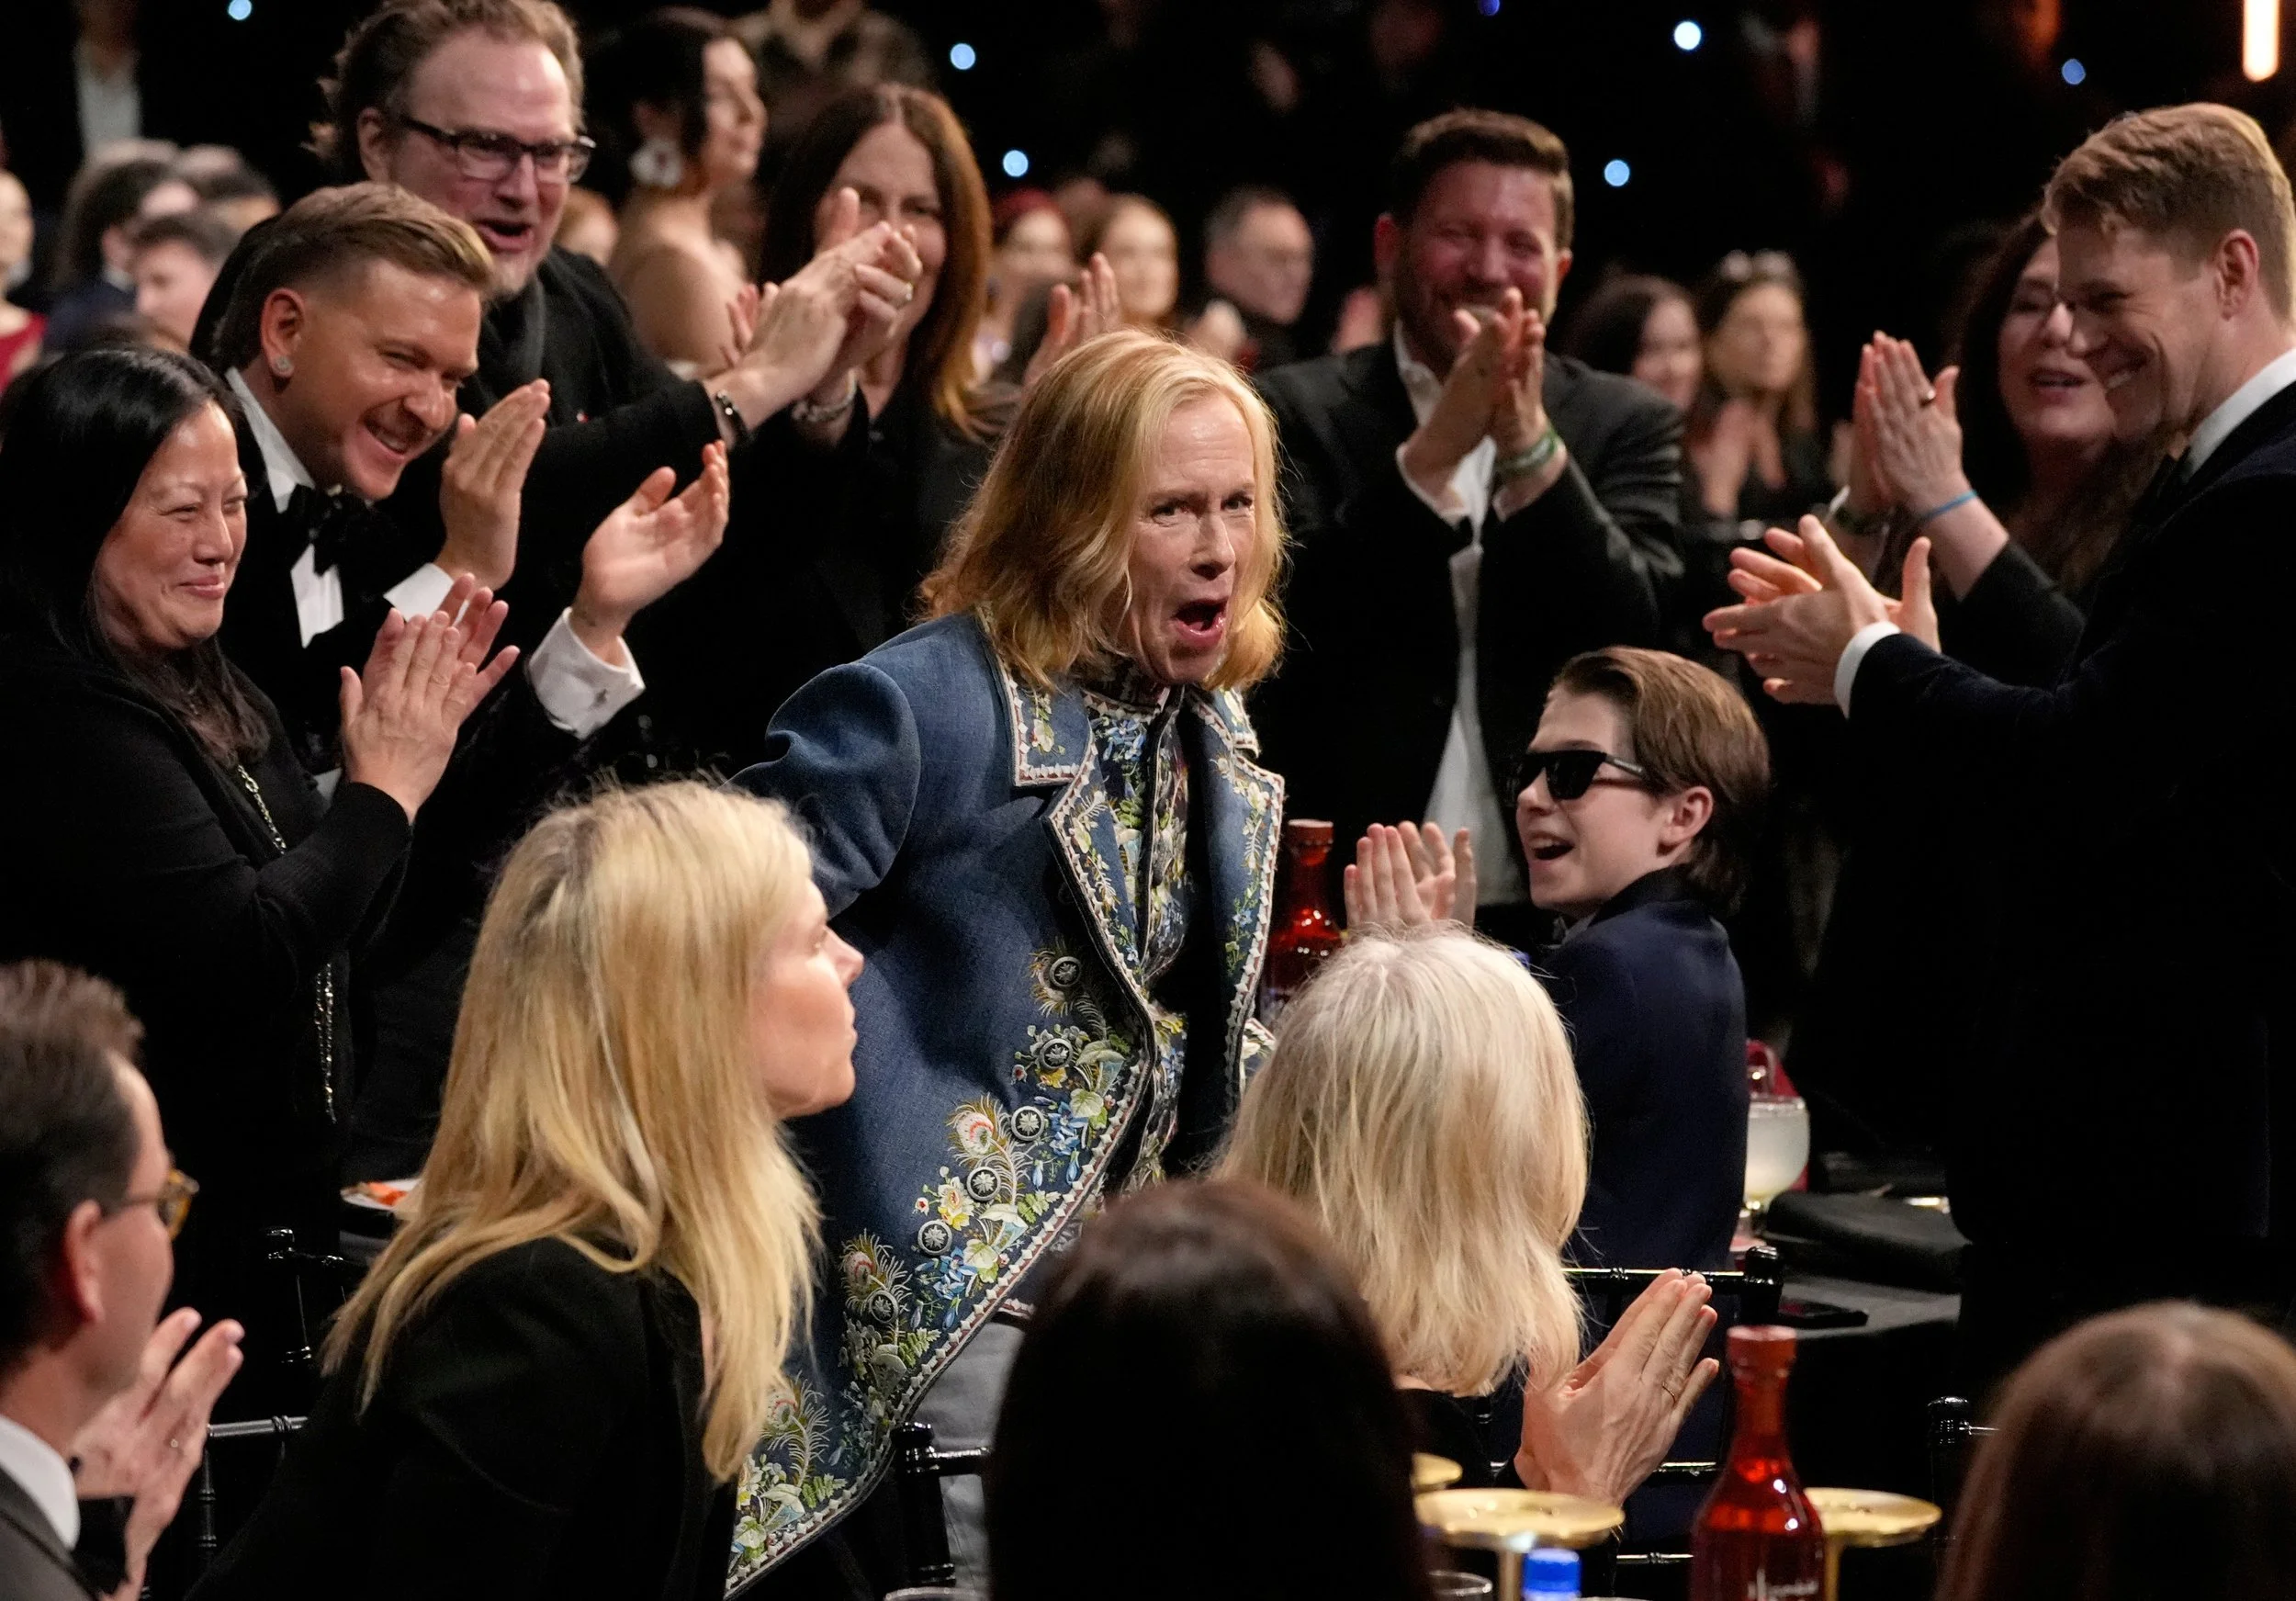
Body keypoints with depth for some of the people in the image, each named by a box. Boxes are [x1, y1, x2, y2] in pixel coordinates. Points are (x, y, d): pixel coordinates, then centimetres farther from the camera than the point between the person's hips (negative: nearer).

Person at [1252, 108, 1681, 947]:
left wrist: (1531, 446, -18)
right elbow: (1295, 621, -11)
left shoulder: (1627, 426, 7)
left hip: (1560, 915, 1)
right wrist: (1436, 447, -22)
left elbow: (1639, 641, -7)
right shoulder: (1297, 412, 2)